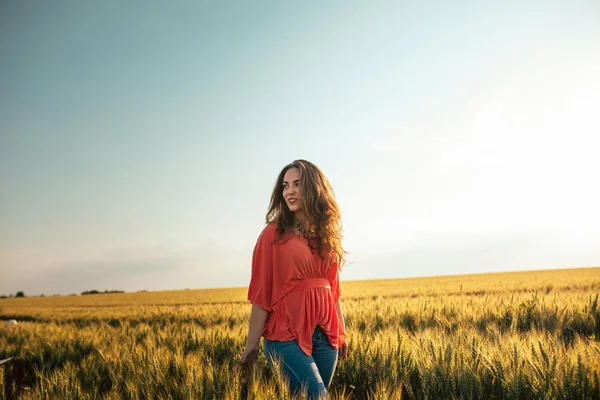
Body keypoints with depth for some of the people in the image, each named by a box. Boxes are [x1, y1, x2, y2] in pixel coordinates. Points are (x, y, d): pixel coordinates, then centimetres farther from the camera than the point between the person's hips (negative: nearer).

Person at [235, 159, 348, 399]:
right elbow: (261, 294, -7)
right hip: (286, 337, -5)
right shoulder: (274, 234, -4)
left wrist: (341, 333, 14)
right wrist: (251, 347, -9)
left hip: (325, 337, 5)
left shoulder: (327, 234, 10)